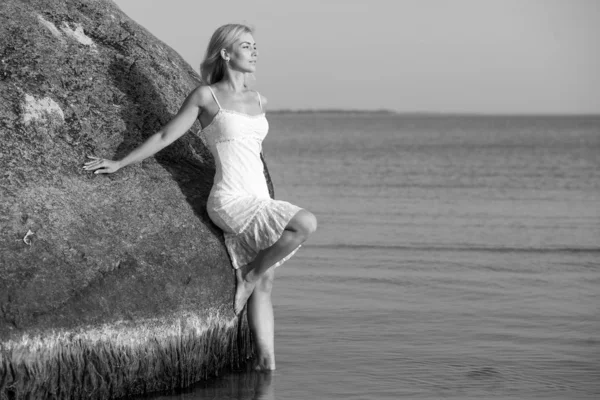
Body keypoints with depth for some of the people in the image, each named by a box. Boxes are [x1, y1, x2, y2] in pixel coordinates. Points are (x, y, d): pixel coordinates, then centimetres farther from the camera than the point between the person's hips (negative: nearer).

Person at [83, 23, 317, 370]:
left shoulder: (259, 102, 14)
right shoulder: (206, 96, -2)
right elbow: (165, 137, 4)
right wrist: (119, 164, 7)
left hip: (260, 202, 6)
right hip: (230, 200, -6)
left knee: (264, 285, 2)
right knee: (306, 223, -24)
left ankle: (267, 362, 4)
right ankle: (248, 277, -8)